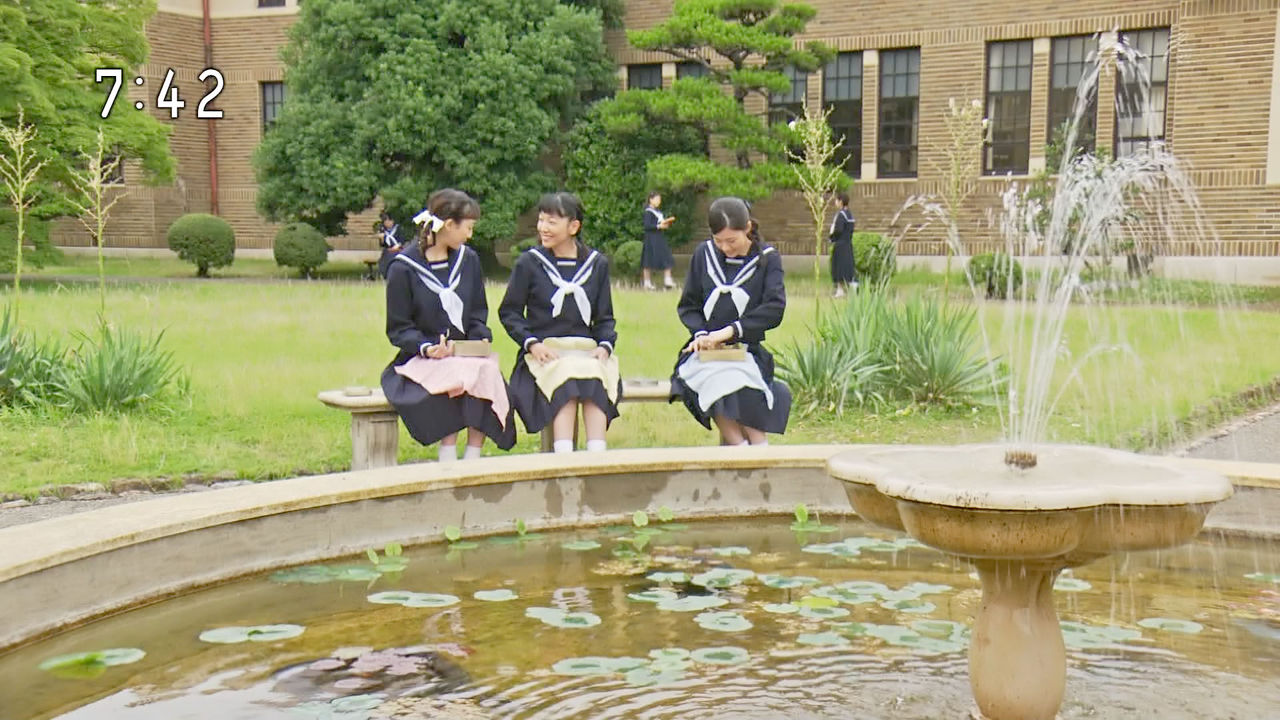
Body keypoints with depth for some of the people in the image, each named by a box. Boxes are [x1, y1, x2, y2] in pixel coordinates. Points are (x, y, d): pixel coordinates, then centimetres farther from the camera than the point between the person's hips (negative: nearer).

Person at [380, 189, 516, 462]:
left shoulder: (469, 259, 14)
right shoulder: (403, 268, -2)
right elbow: (398, 329, -2)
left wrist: (481, 338, -3)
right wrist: (426, 347, -21)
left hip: (468, 354, 4)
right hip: (422, 358, -4)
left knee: (489, 373, -30)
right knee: (454, 377, -36)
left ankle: (473, 459, -25)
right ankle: (448, 460, -30)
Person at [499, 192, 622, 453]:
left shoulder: (598, 264, 13)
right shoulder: (529, 262, 6)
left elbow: (604, 317, 16)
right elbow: (508, 312, 6)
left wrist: (605, 345, -4)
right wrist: (531, 343, -10)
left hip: (586, 351, 2)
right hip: (543, 351, -2)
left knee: (595, 378, -33)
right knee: (566, 380, -35)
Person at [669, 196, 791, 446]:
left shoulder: (767, 258, 3)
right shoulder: (704, 254, 10)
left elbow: (774, 309, -8)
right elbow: (687, 306, 13)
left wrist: (730, 331, -17)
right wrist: (701, 334, -7)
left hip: (746, 349, -2)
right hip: (706, 350, 2)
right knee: (712, 381, -33)